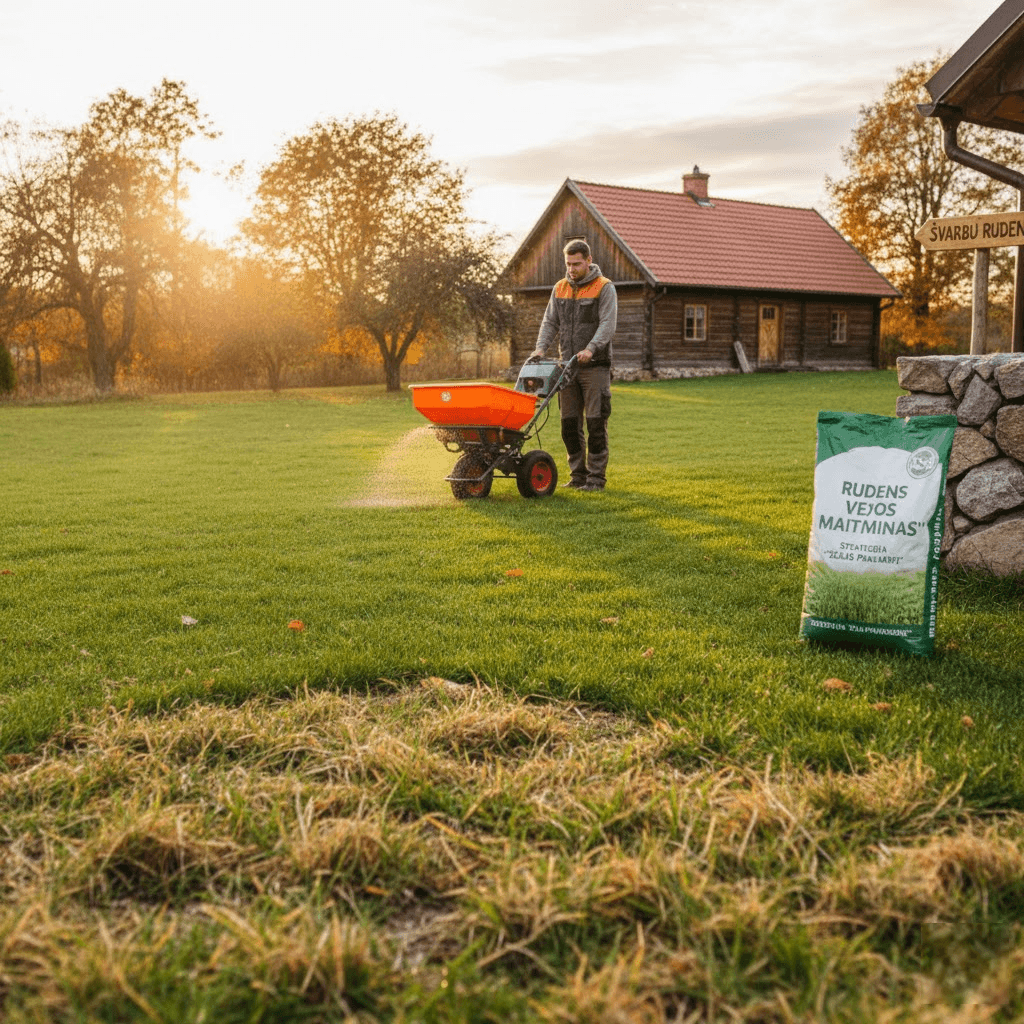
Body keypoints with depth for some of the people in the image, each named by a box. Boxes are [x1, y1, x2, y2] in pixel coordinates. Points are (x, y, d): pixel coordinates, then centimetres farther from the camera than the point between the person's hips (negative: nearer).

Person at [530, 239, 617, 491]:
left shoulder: (604, 288, -3)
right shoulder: (560, 288, 13)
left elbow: (608, 324, -13)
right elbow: (550, 322, 12)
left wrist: (590, 349, -28)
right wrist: (541, 348, -5)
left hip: (595, 366, -5)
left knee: (596, 422, -5)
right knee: (569, 423, 6)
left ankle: (596, 477, 1)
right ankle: (578, 474, 15)